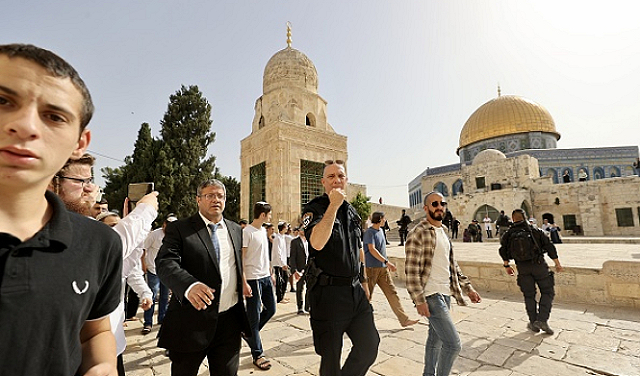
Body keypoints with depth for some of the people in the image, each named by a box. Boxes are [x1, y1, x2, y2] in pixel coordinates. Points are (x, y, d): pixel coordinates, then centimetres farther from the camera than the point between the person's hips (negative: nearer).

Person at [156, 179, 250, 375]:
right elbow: (165, 262, -19)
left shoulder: (236, 230, 9)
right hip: (191, 321, -3)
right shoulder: (178, 228, -5)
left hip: (230, 321, 3)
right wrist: (189, 285, -35)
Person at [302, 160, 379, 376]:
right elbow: (317, 243, -30)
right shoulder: (314, 208, -10)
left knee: (370, 344, 7)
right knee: (331, 357, 9)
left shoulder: (352, 211, 11)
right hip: (327, 292, -5)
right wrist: (333, 205, -27)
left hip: (355, 291, 6)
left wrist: (364, 282, 19)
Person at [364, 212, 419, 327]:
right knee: (366, 296, 4)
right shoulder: (369, 232, -14)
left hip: (383, 269, 8)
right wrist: (387, 262, -26)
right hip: (371, 269, -8)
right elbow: (372, 250, -23)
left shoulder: (380, 230, 13)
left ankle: (404, 320, 8)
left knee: (392, 293, 5)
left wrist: (388, 263, 22)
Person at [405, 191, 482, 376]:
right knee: (453, 343, -8)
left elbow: (452, 265, 19)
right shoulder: (418, 233, -15)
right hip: (431, 295, -8)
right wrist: (419, 300, -19)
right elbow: (411, 270, -18)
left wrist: (468, 288, 14)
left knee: (436, 339, 19)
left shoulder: (444, 232, 12)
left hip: (445, 293, 8)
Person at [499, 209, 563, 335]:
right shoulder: (535, 230, 2)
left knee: (529, 295, 12)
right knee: (547, 292, 11)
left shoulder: (509, 234, 5)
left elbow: (503, 251, 4)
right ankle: (542, 320, 0)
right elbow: (549, 247, 1)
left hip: (522, 267, 1)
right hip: (538, 264, -1)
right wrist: (557, 264, 9)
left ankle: (533, 323, 16)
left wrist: (507, 266, 16)